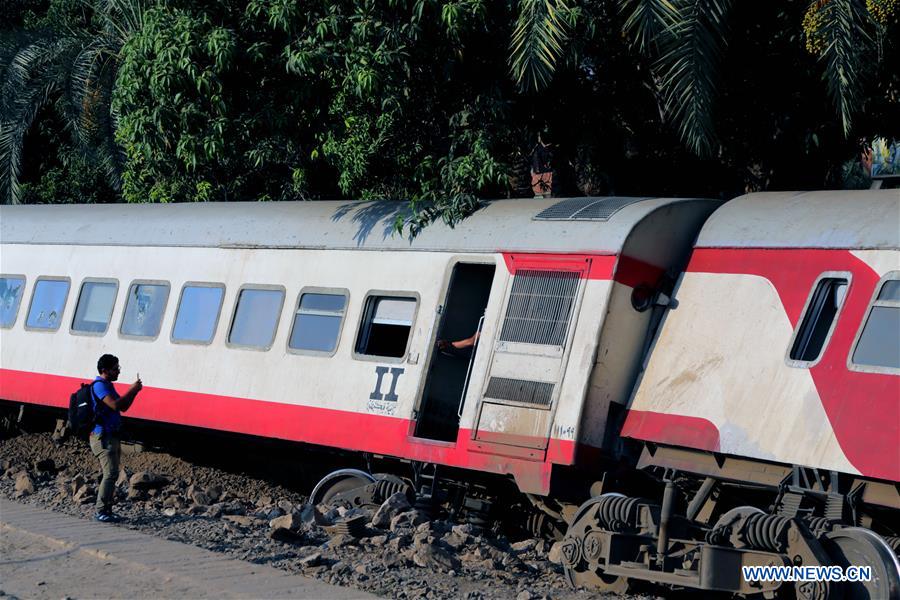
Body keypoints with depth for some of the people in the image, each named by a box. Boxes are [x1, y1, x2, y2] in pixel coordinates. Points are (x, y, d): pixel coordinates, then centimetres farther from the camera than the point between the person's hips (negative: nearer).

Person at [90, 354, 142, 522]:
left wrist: (134, 391, 6)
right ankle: (101, 511, -14)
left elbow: (123, 407, 20)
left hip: (112, 437, 10)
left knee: (111, 474, 9)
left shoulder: (108, 386, 18)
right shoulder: (99, 385, -13)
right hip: (103, 437, -10)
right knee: (110, 473, -15)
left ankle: (107, 510, 12)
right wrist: (132, 390, -17)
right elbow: (115, 405, -25)